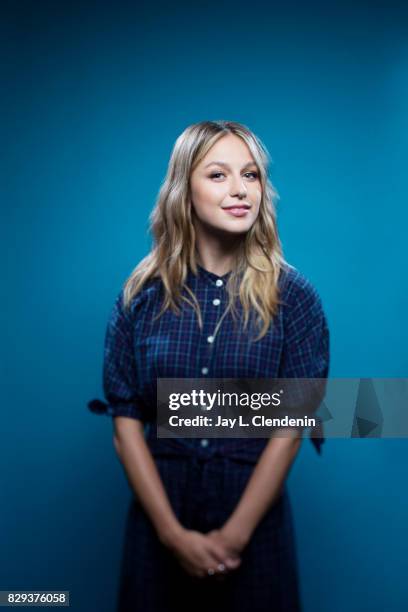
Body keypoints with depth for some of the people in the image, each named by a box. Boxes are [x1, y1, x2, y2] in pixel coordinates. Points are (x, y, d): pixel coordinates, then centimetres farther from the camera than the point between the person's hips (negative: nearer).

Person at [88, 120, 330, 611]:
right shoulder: (143, 293, -4)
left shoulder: (292, 295, -7)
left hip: (256, 514, 0)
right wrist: (174, 533, -12)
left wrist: (234, 536, -13)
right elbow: (125, 420, -5)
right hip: (158, 515, 1)